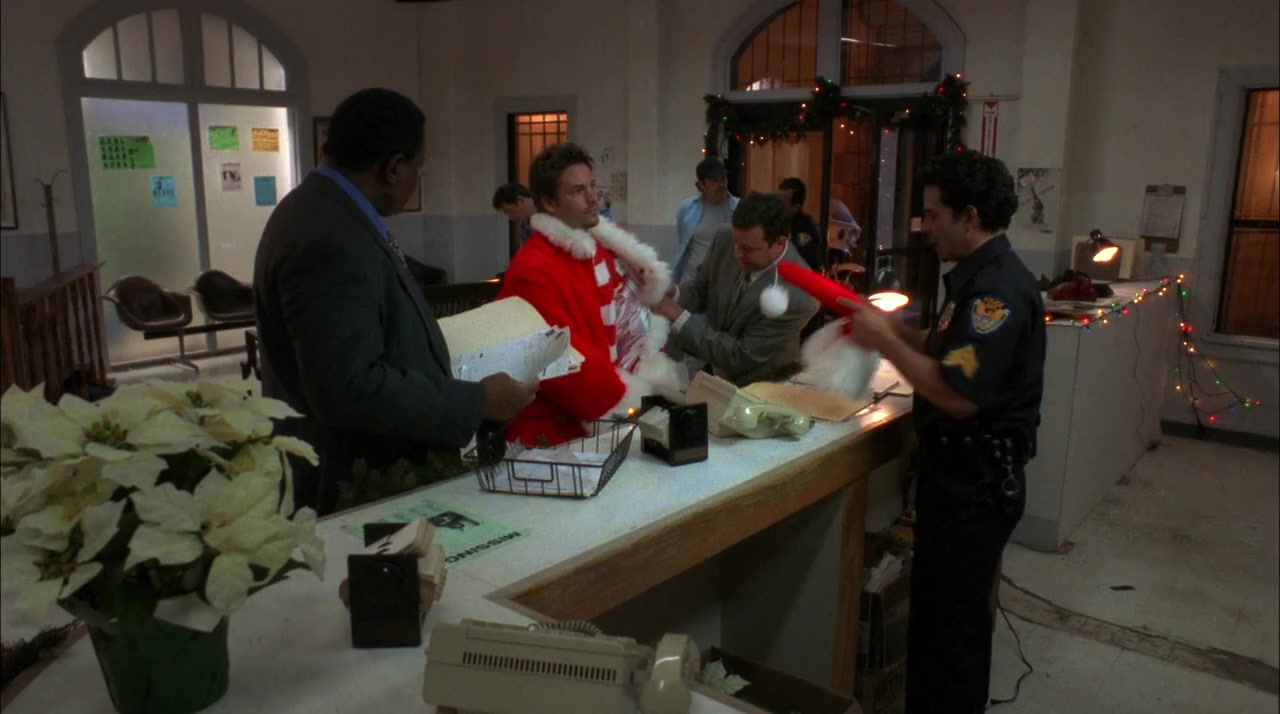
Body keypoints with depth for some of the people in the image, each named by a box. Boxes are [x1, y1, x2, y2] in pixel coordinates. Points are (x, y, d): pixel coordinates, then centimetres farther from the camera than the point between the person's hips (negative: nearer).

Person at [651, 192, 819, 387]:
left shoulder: (796, 297, -32)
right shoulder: (726, 239, -15)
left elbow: (740, 357, -26)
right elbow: (700, 288, 3)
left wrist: (680, 318, -27)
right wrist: (672, 298, -19)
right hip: (713, 371, 4)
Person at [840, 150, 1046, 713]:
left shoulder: (999, 288, -23)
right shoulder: (983, 276, 10)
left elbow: (959, 394, -29)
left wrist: (885, 342, -19)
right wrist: (891, 330, 4)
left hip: (977, 481, -10)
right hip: (958, 470, 10)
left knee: (954, 621, 4)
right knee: (935, 608, 22)